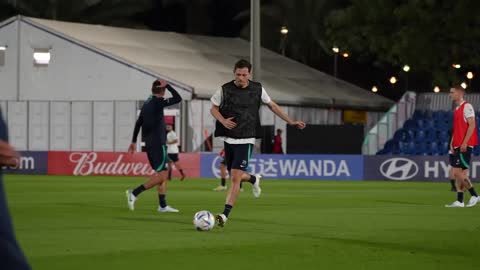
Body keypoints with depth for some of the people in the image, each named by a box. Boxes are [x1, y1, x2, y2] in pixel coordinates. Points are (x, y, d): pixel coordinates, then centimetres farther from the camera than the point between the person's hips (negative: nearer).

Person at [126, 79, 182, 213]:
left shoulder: (147, 103, 13)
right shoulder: (157, 102, -12)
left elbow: (138, 123, 17)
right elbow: (178, 98, -17)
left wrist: (134, 141, 23)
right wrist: (167, 86, -6)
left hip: (149, 144, 9)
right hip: (158, 144, -9)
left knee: (161, 174, 13)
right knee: (161, 176, -9)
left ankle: (163, 205, 11)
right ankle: (134, 193, -16)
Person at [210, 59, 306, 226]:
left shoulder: (257, 89, 1)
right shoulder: (225, 90, -2)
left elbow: (272, 106, 14)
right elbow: (214, 108, 9)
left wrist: (291, 122, 13)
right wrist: (223, 121, -12)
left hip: (246, 140, -2)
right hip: (229, 138, 2)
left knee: (235, 178, -14)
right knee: (234, 177, 10)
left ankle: (225, 214, -14)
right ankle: (253, 179, 44)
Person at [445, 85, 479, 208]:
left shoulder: (467, 106, -9)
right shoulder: (457, 109, 19)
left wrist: (464, 142, -21)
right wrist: (452, 143, 13)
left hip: (465, 146, -9)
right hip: (458, 146, 9)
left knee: (458, 172, -13)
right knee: (458, 173, 6)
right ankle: (459, 201, 7)